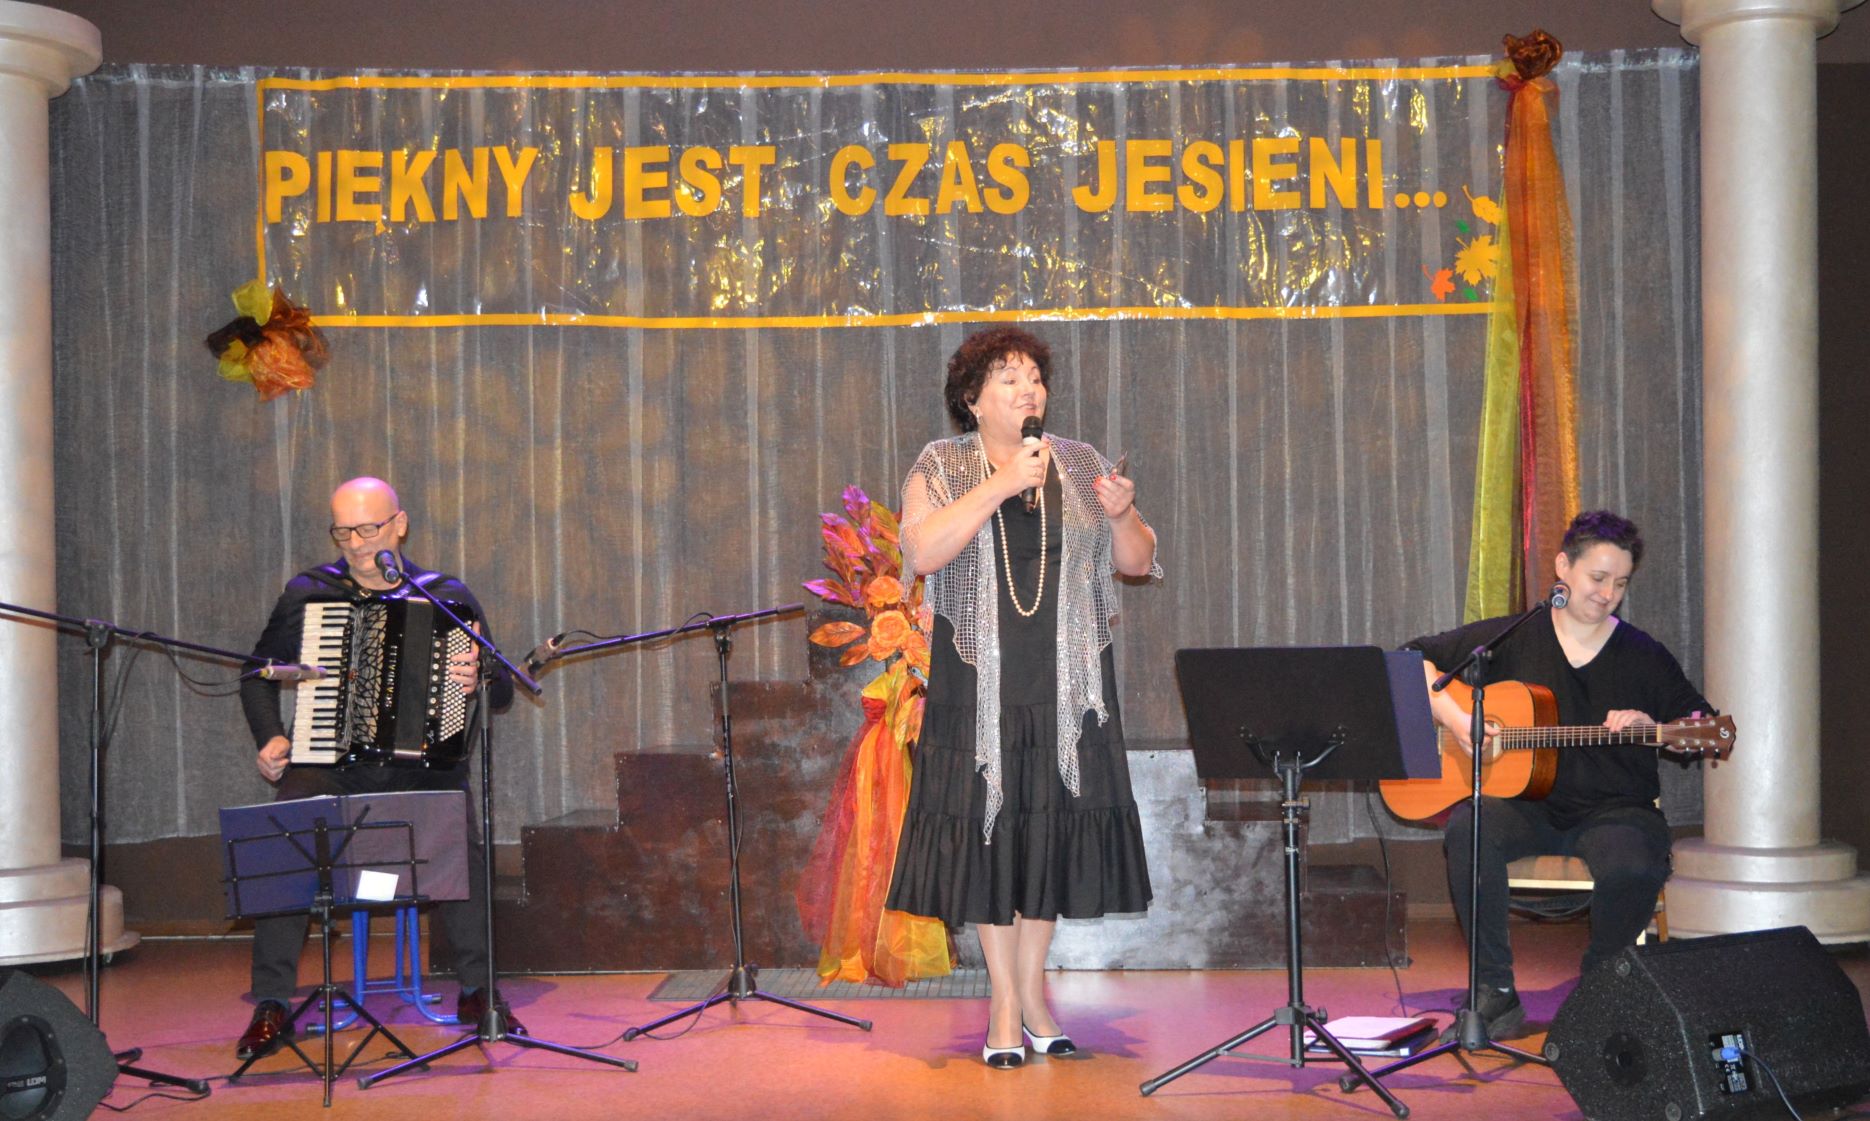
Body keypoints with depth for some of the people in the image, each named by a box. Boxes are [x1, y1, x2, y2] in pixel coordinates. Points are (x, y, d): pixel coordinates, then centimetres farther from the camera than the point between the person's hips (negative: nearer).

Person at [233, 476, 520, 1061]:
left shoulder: (447, 598, 8)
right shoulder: (308, 594, 9)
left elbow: (502, 692, 7)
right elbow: (260, 672, 20)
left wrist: (479, 680, -17)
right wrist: (270, 738, 2)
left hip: (422, 763, -1)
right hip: (329, 764, 1)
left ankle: (477, 991, -13)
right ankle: (271, 1005, -16)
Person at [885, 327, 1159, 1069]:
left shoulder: (1081, 465, 9)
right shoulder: (942, 468, 3)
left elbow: (1138, 563, 8)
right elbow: (922, 552, -15)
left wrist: (1123, 515, -12)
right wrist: (1000, 486, -19)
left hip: (1067, 687, 2)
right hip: (981, 686, -2)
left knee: (1054, 825, 4)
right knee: (986, 826, -1)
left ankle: (1033, 987, 18)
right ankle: (1006, 1003, 8)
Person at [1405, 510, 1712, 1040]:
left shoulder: (1645, 657, 6)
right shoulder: (1510, 639, 6)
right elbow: (1416, 659, 8)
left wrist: (1654, 729, -14)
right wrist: (1453, 718, -9)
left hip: (1613, 809, 0)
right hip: (1523, 803, 0)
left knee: (1635, 869, -35)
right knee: (1467, 829, -33)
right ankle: (1495, 991, -20)